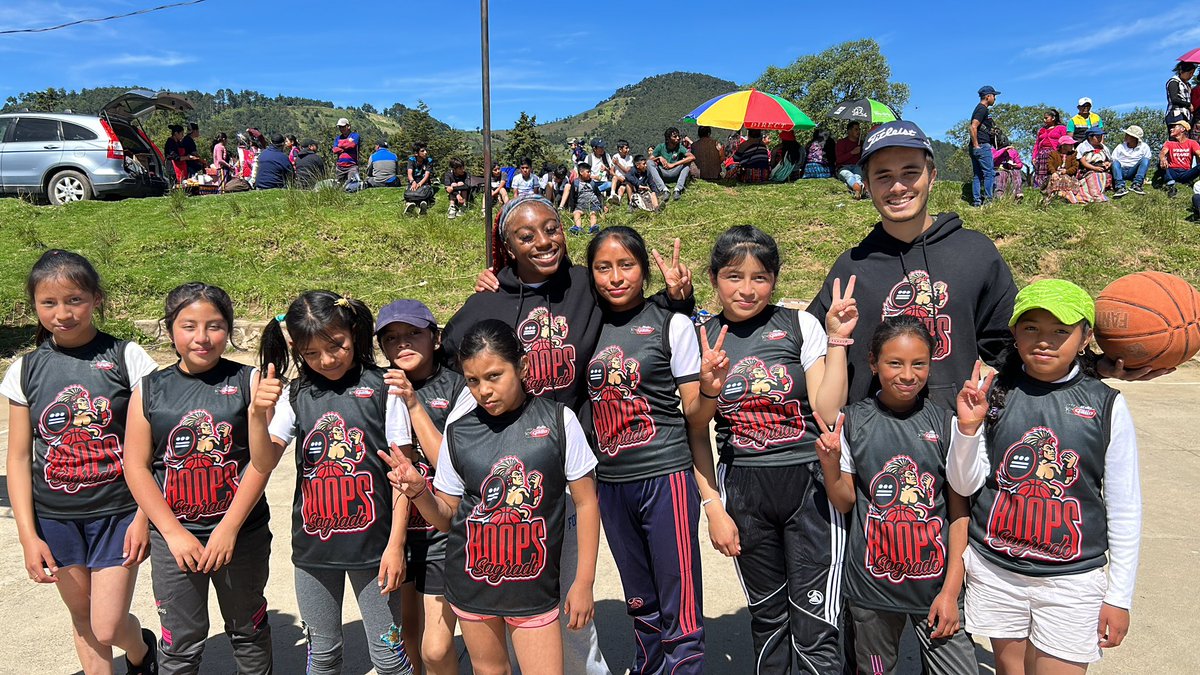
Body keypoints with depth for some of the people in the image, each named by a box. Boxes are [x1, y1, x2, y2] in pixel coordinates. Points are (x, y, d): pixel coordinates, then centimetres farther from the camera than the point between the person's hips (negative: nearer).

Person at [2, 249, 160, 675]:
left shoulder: (127, 358, -9)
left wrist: (145, 514, -12)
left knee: (108, 628, 2)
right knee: (83, 619, 15)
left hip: (117, 512, -3)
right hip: (55, 517, 3)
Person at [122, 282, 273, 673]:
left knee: (248, 633, 17)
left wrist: (229, 528, -14)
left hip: (242, 534, -1)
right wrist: (174, 533, -8)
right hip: (174, 538, 1)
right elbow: (136, 466, -1)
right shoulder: (149, 391, 0)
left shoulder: (249, 381, -5)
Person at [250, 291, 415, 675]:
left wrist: (396, 544, -8)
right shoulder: (295, 396, 2)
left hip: (372, 543, -3)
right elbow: (264, 463, -4)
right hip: (314, 545, 3)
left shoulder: (381, 388, -7)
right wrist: (257, 413, -22)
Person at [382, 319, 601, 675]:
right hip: (472, 582, 3)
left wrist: (584, 581, -4)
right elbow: (446, 517, 6)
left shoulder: (557, 421, -10)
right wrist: (418, 491, -15)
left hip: (534, 587, -2)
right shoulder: (458, 432, -3)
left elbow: (585, 502, -4)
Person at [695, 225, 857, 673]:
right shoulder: (701, 340, 2)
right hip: (742, 491, 2)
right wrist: (709, 390, -15)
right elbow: (697, 432, 4)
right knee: (766, 615, 19)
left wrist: (838, 338, -14)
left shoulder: (801, 326, -3)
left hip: (808, 485, -2)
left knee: (815, 635, -4)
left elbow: (828, 412, -10)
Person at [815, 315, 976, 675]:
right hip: (872, 582, 0)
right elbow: (845, 503, 3)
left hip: (936, 582, 0)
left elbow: (959, 513, -1)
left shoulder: (945, 423, -4)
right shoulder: (852, 421, -5)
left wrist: (951, 590, -4)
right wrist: (829, 464, -16)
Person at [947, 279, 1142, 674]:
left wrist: (1119, 596, 2)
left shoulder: (1106, 405, -6)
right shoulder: (991, 393, -4)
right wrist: (967, 428, -19)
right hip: (995, 571, 2)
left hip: (1072, 580, -1)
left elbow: (1124, 509, 0)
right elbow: (964, 485, -3)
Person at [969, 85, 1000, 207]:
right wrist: (976, 145, -19)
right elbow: (973, 127, -20)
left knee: (977, 175, 7)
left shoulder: (980, 109, 21)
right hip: (982, 146, -10)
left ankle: (976, 201, 6)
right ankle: (988, 200, -8)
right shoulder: (983, 109, -9)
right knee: (989, 173, -8)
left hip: (977, 148, 10)